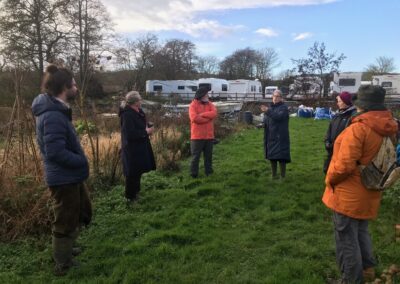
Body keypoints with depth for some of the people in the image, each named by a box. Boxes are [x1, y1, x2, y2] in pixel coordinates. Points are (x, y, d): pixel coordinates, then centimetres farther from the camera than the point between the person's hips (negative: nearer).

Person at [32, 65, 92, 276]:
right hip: (63, 178, -10)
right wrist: (82, 161, -16)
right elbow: (56, 152, -29)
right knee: (66, 221, 8)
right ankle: (63, 264, 27)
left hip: (71, 176, 10)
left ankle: (65, 248, 43)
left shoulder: (56, 110, 7)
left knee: (83, 212, 25)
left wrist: (80, 160, 7)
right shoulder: (53, 116, -25)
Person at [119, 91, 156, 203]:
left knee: (138, 171, 21)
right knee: (132, 173, 0)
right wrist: (146, 131, -20)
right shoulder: (127, 115, -23)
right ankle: (130, 197, 14)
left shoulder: (138, 112, 7)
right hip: (132, 150, -10)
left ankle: (135, 192, 38)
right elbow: (130, 134, -29)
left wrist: (149, 126, -2)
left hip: (139, 147, 10)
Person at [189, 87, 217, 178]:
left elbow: (214, 113, -9)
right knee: (195, 156, 3)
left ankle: (209, 172, 23)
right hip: (197, 136, -5)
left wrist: (201, 114, -17)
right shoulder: (193, 105, -6)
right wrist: (208, 117, -11)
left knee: (208, 156, 13)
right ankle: (194, 174, 13)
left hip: (209, 136, 5)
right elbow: (194, 118, -21)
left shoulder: (210, 104, 10)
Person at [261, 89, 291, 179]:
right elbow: (265, 121, 19)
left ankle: (283, 176, 0)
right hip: (270, 137, 6)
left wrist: (268, 111, -32)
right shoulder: (270, 107, 14)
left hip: (280, 137, -6)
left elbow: (279, 116, -25)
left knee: (281, 157, -8)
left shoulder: (284, 107, -5)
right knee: (271, 157, 11)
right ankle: (274, 175, 24)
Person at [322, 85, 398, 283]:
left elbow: (345, 164, -25)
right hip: (369, 194, 8)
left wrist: (329, 179, -9)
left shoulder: (359, 128, -22)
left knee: (347, 239, 6)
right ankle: (367, 268, 41)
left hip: (349, 194, -8)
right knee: (361, 232, 27)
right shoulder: (389, 128, 2)